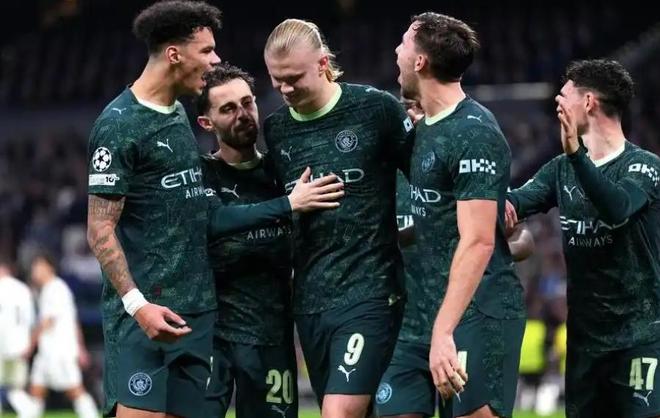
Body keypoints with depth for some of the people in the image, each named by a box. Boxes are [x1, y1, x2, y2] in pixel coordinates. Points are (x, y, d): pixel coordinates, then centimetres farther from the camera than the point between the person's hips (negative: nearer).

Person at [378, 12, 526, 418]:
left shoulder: (474, 133, -14)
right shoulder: (424, 128, 15)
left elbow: (478, 242, -22)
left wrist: (444, 332, -27)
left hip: (476, 314, -9)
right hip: (426, 313, 9)